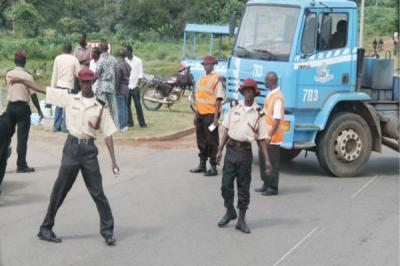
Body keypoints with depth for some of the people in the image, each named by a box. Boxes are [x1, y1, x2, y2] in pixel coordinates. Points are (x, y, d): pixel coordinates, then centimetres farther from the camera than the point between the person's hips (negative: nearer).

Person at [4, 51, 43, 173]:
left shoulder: (8, 74, 1)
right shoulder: (28, 76, -12)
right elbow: (33, 95, -10)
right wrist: (39, 109, -1)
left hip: (10, 106, 4)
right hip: (23, 108, -4)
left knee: (7, 135, 13)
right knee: (22, 138, 0)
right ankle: (21, 165, 3)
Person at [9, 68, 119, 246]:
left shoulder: (100, 107, 2)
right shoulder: (68, 98, 4)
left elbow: (107, 134, 2)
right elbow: (43, 89, 5)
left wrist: (113, 160, -4)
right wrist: (20, 80, 4)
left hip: (89, 150, 0)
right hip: (72, 147, 0)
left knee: (97, 192, 2)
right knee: (59, 191, 5)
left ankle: (107, 231, 11)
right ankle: (45, 229, 15)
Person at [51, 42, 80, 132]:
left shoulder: (57, 58, 2)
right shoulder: (74, 59, -4)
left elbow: (54, 74, 3)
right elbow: (78, 74, -2)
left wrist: (53, 87, 8)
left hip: (59, 85, 3)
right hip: (69, 85, -3)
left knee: (58, 106, 11)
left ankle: (56, 126, 13)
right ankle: (65, 127, 1)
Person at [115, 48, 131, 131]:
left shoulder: (119, 66, -15)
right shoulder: (128, 65, 8)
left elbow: (117, 79, -17)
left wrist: (115, 89, -12)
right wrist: (127, 85, 18)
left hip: (120, 88, -8)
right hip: (126, 87, 8)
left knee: (121, 108, -4)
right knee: (125, 107, 12)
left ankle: (121, 126, -4)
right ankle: (125, 125, 15)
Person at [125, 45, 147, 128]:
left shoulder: (138, 61, -1)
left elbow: (140, 74, -4)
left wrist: (137, 84, -13)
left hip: (134, 87, -3)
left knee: (138, 105, -2)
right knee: (127, 105, 4)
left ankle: (142, 123, 3)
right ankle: (129, 122, 11)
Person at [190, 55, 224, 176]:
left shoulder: (216, 79, -10)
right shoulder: (201, 79, 14)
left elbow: (218, 99, -15)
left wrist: (216, 117, -19)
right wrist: (196, 114, 18)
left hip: (211, 114, -8)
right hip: (201, 114, 8)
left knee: (212, 141, -2)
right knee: (201, 140, 15)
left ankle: (213, 167, 3)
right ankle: (202, 164, 27)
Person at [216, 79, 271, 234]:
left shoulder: (258, 114, 2)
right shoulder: (234, 110, 8)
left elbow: (261, 139, 2)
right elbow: (226, 131, 12)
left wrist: (266, 160, -3)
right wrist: (220, 150, 6)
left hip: (245, 151, -2)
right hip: (231, 149, 2)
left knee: (244, 187, 4)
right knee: (226, 184, 2)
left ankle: (241, 219, 15)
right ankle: (230, 212, 24)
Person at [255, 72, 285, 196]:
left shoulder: (277, 97, -20)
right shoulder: (270, 95, 10)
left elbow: (277, 119, -23)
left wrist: (270, 136, -23)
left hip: (273, 138, -9)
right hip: (266, 135, 9)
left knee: (273, 163, 0)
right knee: (263, 160, 17)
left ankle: (273, 188, 10)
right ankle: (267, 184, 28)